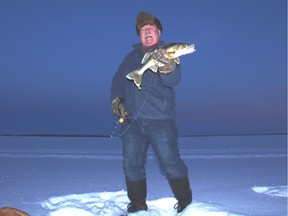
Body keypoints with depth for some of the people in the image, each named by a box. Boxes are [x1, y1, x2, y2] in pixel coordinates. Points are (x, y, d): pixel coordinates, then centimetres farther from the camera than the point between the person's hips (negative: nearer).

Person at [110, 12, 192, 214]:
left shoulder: (168, 54, 1)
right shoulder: (131, 57, 14)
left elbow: (173, 80, -17)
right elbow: (118, 80, 19)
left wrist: (167, 68, -40)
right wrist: (117, 100, 1)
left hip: (160, 121, -4)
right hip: (131, 122, 4)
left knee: (170, 163, -5)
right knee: (132, 164, 7)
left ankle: (184, 199, 14)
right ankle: (137, 203, 23)